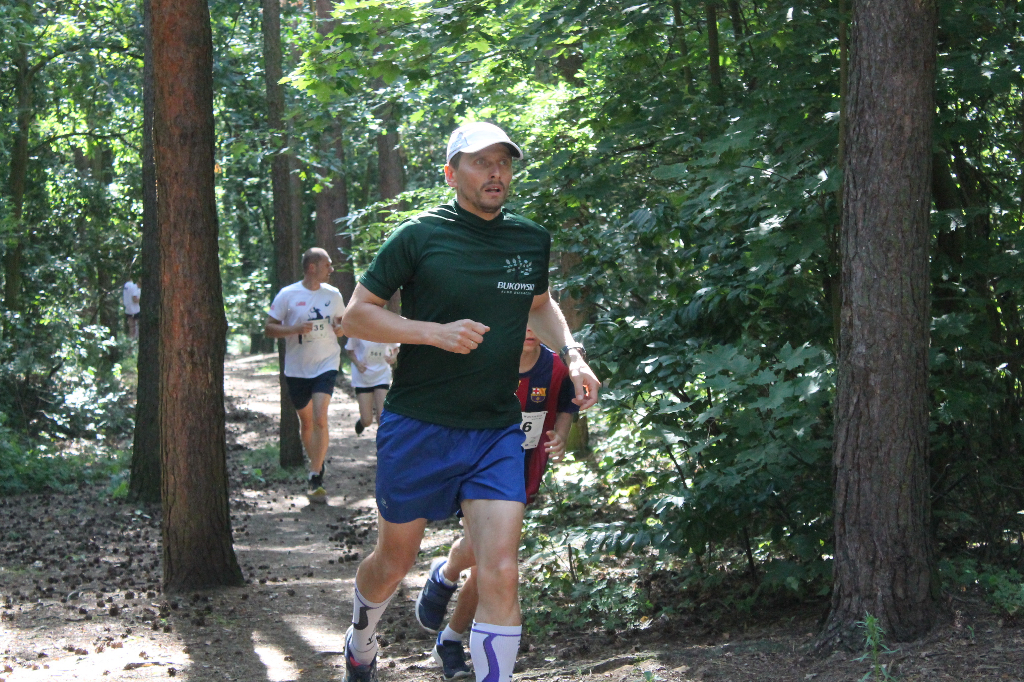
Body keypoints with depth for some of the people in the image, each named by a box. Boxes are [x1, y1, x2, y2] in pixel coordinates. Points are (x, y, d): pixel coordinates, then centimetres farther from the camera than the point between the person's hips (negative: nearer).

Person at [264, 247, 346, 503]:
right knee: (306, 422, 11)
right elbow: (268, 328, -4)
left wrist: (341, 329, -5)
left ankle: (315, 478, -15)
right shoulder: (287, 295, -5)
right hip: (297, 368, 0)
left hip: (326, 364, 0)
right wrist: (295, 329, -20)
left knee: (320, 419, -15)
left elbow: (342, 324, 19)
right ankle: (316, 462, 34)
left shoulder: (333, 294, 5)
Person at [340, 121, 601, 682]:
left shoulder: (532, 240, 6)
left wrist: (571, 353, 8)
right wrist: (436, 332, -18)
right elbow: (357, 315, -6)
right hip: (416, 426, -2)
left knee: (500, 573, -12)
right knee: (394, 562, 14)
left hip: (496, 432, 2)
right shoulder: (420, 236, -8)